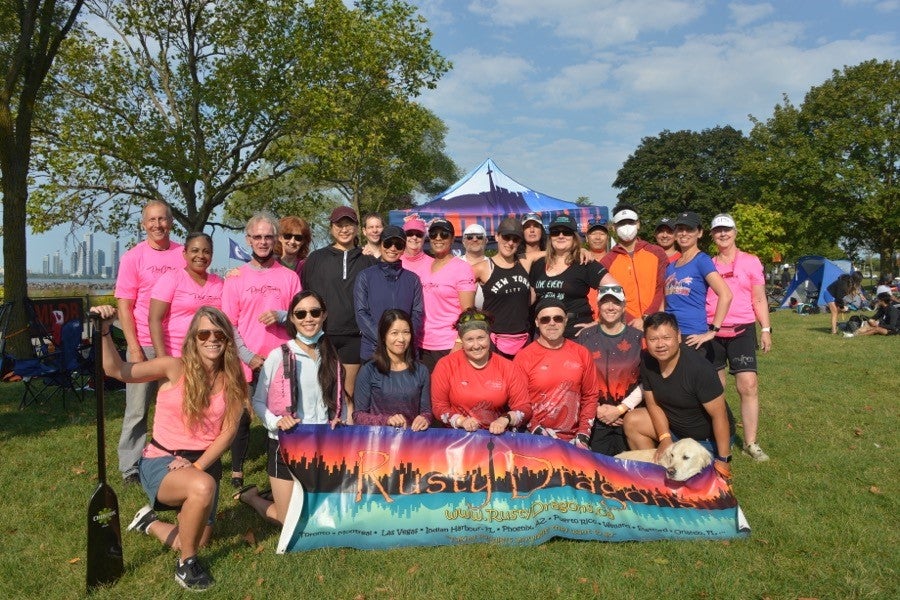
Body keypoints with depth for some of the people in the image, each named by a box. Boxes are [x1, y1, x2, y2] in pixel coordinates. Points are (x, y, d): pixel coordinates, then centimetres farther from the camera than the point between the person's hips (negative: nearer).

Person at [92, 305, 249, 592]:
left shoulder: (233, 381, -5)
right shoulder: (175, 368, -13)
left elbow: (228, 432, -6)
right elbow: (117, 370, -21)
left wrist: (197, 465, -17)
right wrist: (104, 331, -34)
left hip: (204, 463, 4)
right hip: (161, 461, -4)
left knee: (198, 541, 10)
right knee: (204, 486, -37)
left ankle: (150, 522, 42)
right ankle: (185, 565, -12)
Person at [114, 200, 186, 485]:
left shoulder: (184, 254, 6)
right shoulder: (133, 258, 0)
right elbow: (124, 306, -1)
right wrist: (134, 348, -9)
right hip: (144, 346, -2)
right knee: (137, 410, 5)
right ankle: (130, 468, 17)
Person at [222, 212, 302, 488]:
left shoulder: (289, 276, 6)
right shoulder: (235, 277, 4)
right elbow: (228, 324, 1)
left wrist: (280, 316, -14)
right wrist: (248, 356, -9)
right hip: (246, 362, 0)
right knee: (242, 417, 7)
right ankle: (236, 470, 21)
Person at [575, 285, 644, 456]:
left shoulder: (638, 338, 2)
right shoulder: (585, 336, 3)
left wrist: (620, 409, -8)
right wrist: (596, 409, -6)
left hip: (629, 417, 0)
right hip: (596, 418, 0)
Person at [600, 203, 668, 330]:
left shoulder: (657, 253, 7)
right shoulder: (607, 262, 4)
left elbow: (663, 290, 2)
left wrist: (646, 319, -9)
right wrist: (632, 322, -12)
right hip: (625, 328, 0)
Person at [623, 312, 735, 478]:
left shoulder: (698, 368, -32)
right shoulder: (648, 362, -13)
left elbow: (719, 415, -27)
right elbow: (653, 404, -2)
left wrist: (724, 460, -23)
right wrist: (665, 438, -15)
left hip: (708, 439, -6)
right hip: (673, 427, 6)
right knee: (632, 421, -6)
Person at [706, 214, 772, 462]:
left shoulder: (750, 262, 6)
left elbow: (759, 298, 7)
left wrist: (766, 329, 0)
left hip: (742, 331, -1)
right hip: (711, 332, 1)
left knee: (749, 386, -8)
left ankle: (750, 443, 0)